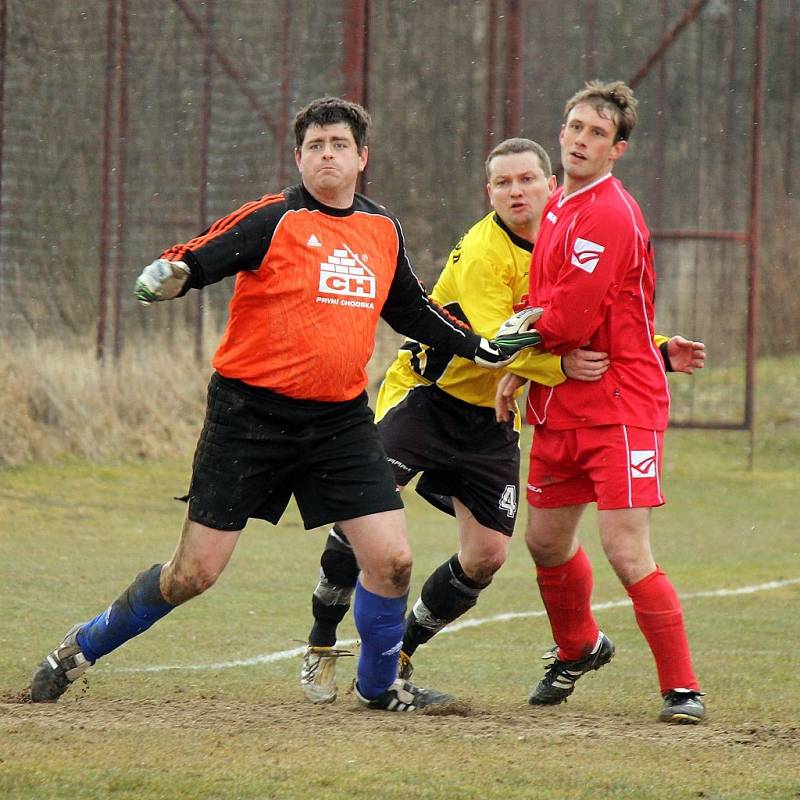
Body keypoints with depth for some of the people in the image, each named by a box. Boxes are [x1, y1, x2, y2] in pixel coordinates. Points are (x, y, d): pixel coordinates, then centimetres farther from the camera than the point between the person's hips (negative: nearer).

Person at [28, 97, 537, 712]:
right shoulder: (273, 220, -8)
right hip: (250, 414, -4)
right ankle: (83, 650, 19)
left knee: (392, 560, -5)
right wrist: (164, 277, -38)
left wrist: (479, 347, 21)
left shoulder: (383, 230, 10)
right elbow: (193, 262, -16)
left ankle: (379, 684, 20)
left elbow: (410, 310, 25)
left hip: (341, 420, 4)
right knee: (193, 572, -2)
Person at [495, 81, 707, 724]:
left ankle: (682, 688, -4)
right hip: (559, 406, 9)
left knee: (627, 551, -14)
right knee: (547, 541, 19)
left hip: (618, 405, -9)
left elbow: (570, 319, -20)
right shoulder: (558, 208, 13)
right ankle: (578, 649, 44)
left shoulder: (610, 216, -17)